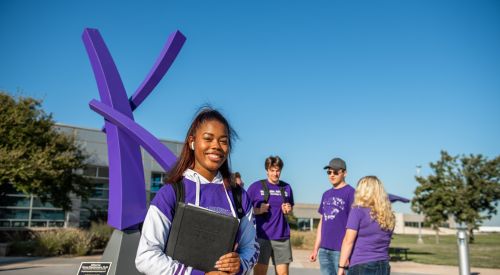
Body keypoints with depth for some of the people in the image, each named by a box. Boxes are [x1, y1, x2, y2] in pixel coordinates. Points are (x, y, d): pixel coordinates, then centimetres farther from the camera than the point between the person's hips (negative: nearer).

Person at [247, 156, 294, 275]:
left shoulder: (286, 187, 11)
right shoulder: (256, 186, 0)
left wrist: (288, 209, 0)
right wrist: (258, 210, -16)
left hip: (282, 236, 3)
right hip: (262, 236, -3)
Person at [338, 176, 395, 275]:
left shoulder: (358, 211, -8)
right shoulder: (389, 215, 9)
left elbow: (348, 241, -10)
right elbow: (385, 242, 16)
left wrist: (341, 266, -7)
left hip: (361, 266, -6)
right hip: (384, 267, 6)